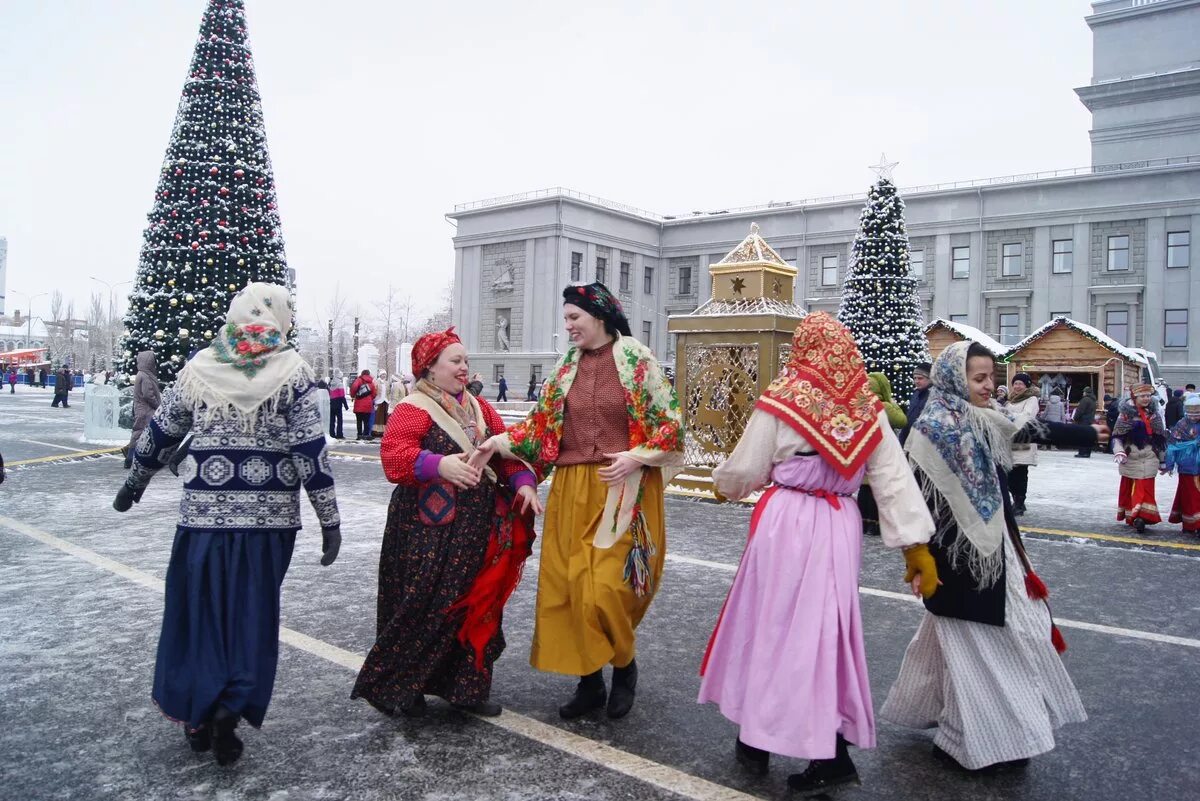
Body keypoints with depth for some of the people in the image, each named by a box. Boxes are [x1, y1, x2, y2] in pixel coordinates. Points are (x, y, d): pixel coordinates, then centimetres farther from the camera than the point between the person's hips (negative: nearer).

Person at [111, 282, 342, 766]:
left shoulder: (200, 367, 3)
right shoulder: (291, 371, -5)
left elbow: (161, 433, 12)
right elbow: (310, 449, -9)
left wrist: (134, 484, 29)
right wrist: (329, 519, -5)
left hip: (205, 511, 2)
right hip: (268, 514, -2)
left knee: (199, 606, 15)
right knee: (253, 612, 11)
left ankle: (197, 714, 23)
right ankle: (230, 709, 3)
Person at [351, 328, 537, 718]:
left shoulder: (479, 408, 15)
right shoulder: (413, 408, -8)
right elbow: (394, 454, -22)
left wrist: (523, 483, -5)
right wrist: (438, 465, -37)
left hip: (478, 526, 7)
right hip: (429, 528, -7)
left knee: (476, 605, 11)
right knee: (424, 606, -3)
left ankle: (466, 687, 25)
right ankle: (388, 686, 16)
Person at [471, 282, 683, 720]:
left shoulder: (638, 359, -3)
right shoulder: (567, 366, 12)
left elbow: (669, 421, -2)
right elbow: (542, 422, 12)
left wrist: (636, 457, -14)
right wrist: (500, 442, 0)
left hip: (622, 490, -5)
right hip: (571, 490, 5)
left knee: (607, 585, -8)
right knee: (568, 585, 4)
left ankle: (624, 667, 20)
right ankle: (589, 680, 21)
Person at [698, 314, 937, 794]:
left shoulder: (783, 398, -7)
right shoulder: (868, 408, 3)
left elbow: (746, 470, -2)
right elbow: (895, 480, 0)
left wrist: (722, 484, 19)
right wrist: (916, 544, 2)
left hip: (786, 521, -3)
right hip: (840, 526, 3)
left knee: (772, 623, 10)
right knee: (826, 628, 12)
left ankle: (757, 741, 24)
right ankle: (832, 752, 16)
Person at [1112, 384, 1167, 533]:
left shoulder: (1154, 414, 7)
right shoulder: (1126, 414, -4)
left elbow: (1161, 438, 13)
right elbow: (1117, 435, -4)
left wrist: (1162, 460, 14)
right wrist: (1119, 452, -19)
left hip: (1148, 459, 2)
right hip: (1130, 458, -2)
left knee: (1145, 488, -3)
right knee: (1129, 487, 3)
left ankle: (1142, 516, -2)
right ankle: (1131, 516, 8)